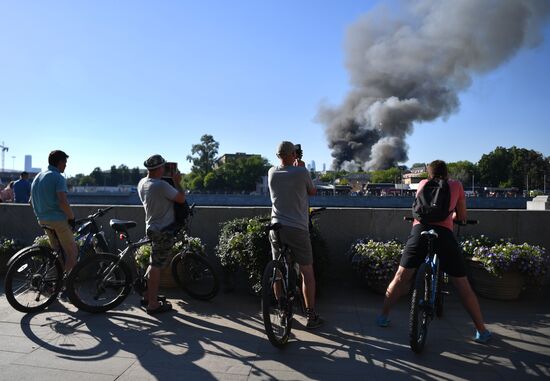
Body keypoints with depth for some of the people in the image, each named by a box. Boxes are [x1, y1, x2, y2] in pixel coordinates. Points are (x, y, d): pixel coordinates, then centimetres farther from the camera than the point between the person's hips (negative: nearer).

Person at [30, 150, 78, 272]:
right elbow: (63, 202, -24)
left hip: (43, 220, 9)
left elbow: (31, 201, 21)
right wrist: (72, 218, -13)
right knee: (72, 251, 0)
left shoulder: (38, 177, 14)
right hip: (58, 219, -9)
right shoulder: (58, 177, -14)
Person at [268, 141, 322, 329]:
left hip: (276, 228, 4)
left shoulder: (272, 172, 3)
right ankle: (311, 315, 12)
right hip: (298, 228, -4)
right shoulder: (301, 172, -9)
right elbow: (312, 191, 9)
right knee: (307, 272, 6)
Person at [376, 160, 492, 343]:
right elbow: (462, 216, 22)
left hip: (420, 229, 1)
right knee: (463, 286, 11)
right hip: (445, 233, -1)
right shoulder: (456, 185, 18)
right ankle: (482, 331, 20)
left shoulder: (423, 184, 22)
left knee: (401, 278, 13)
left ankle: (383, 316, 21)